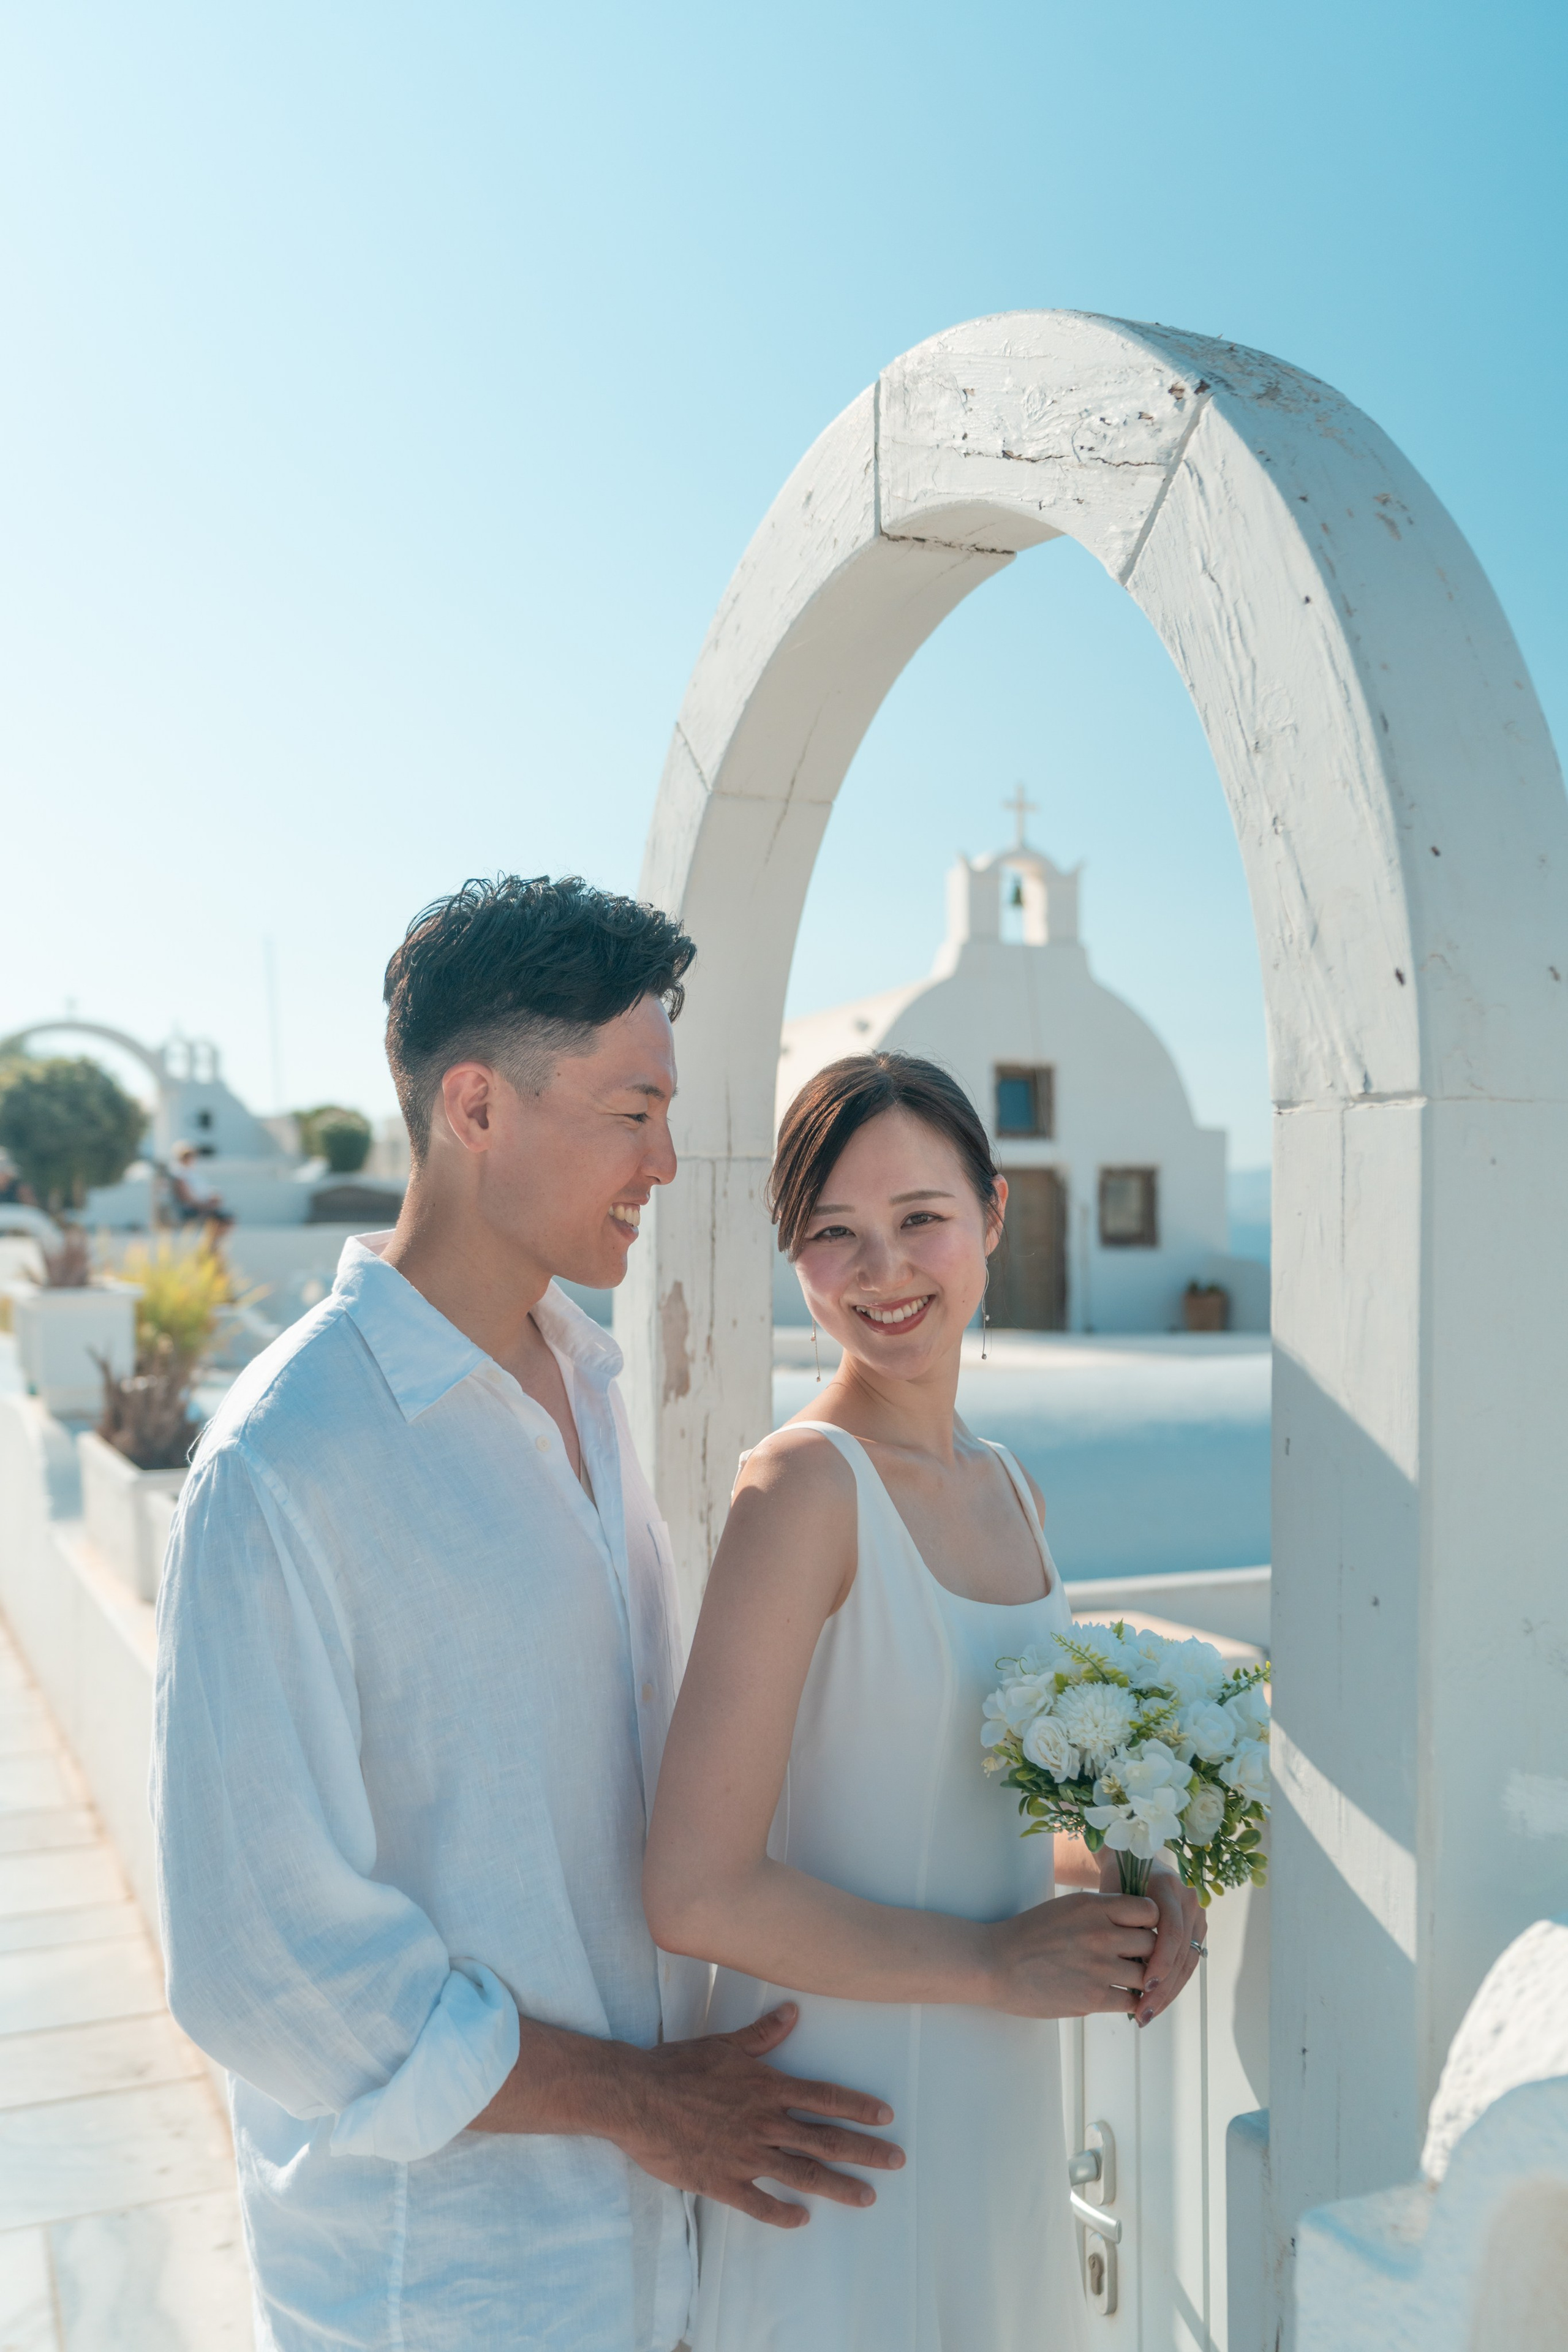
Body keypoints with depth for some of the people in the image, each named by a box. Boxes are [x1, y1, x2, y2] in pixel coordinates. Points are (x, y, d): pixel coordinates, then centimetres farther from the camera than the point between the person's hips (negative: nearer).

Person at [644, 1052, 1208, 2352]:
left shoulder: (1009, 1490, 3)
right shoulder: (802, 1486, -20)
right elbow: (698, 1893, -24)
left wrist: (1117, 1877, -4)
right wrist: (997, 1961, -17)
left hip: (1004, 2113, 7)